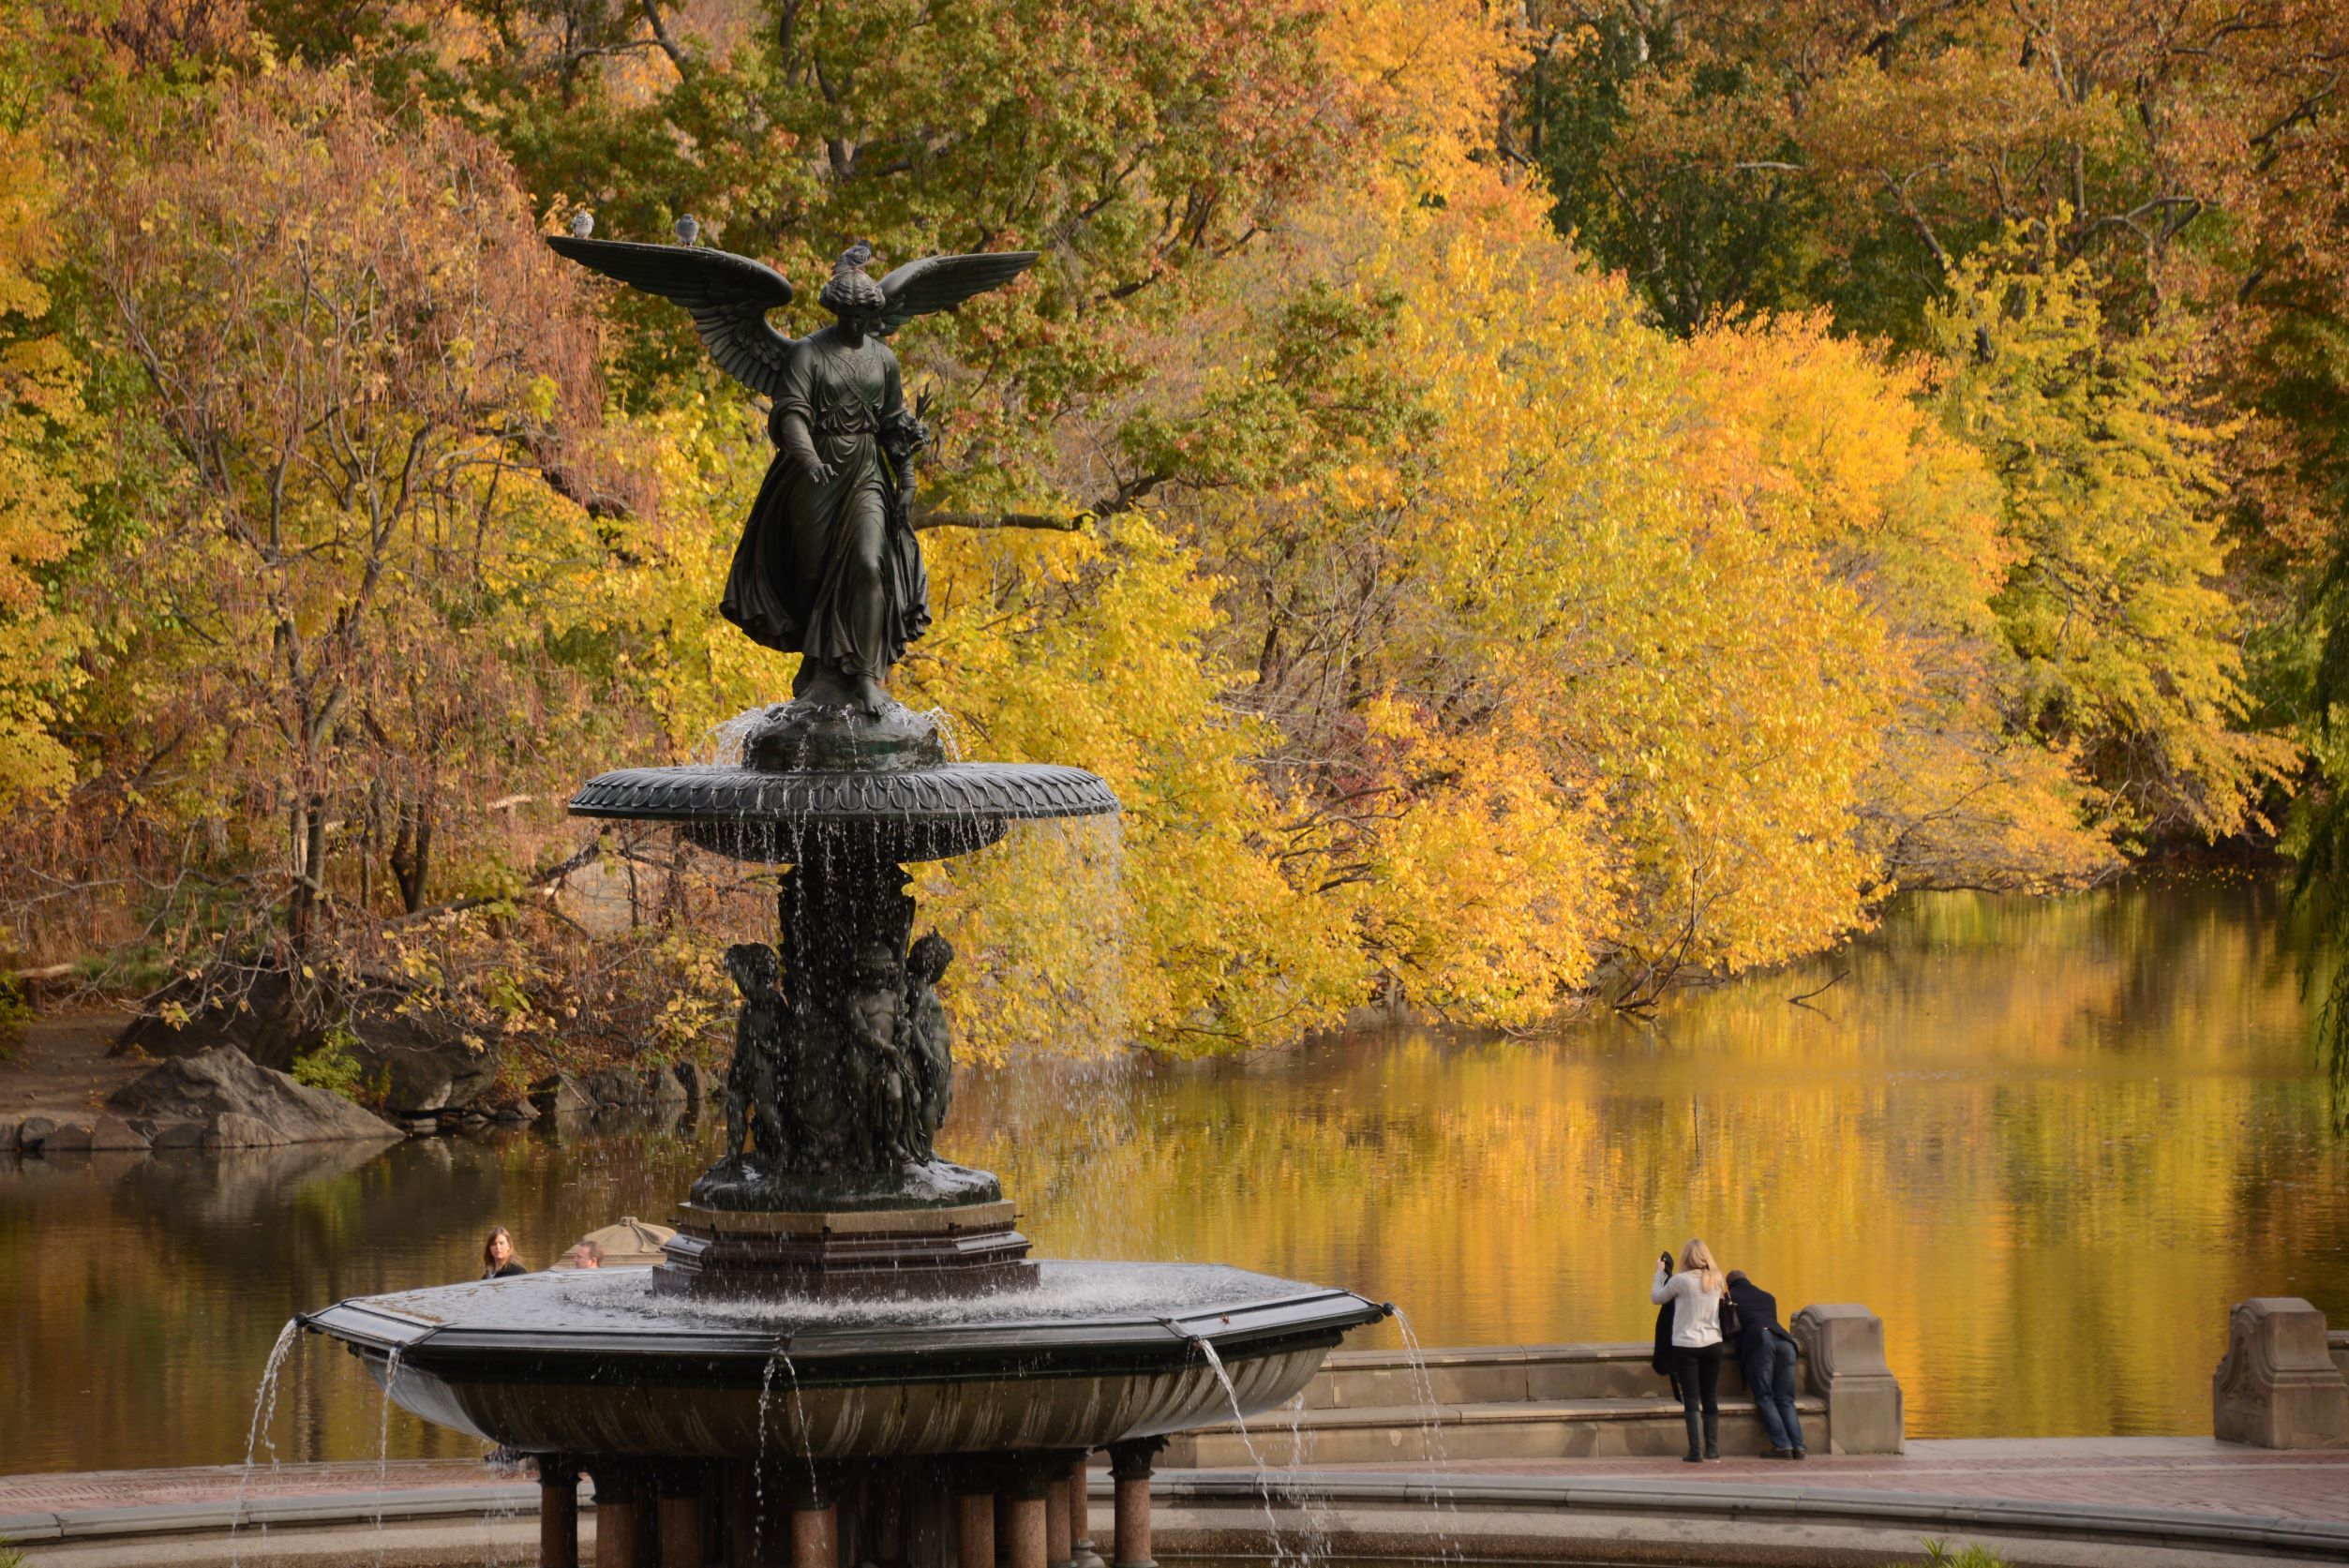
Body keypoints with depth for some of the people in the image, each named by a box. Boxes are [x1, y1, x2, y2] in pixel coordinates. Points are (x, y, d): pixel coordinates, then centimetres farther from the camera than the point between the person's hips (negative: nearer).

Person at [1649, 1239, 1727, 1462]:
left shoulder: (1681, 1280, -11)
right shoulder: (1716, 1280, 3)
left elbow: (1656, 1297, 1)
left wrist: (1660, 1272, 15)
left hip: (1686, 1345, -4)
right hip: (1712, 1344, 4)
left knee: (1691, 1399, -2)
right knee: (1710, 1398, 12)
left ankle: (1696, 1450, -8)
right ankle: (1712, 1448, 13)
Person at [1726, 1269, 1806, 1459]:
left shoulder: (1730, 1297, 20)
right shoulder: (1768, 1297, 33)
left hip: (1758, 1341, -4)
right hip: (1783, 1339, 4)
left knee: (1765, 1398, -1)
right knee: (1785, 1400, 4)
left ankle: (1782, 1445, -15)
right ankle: (1798, 1446, -11)